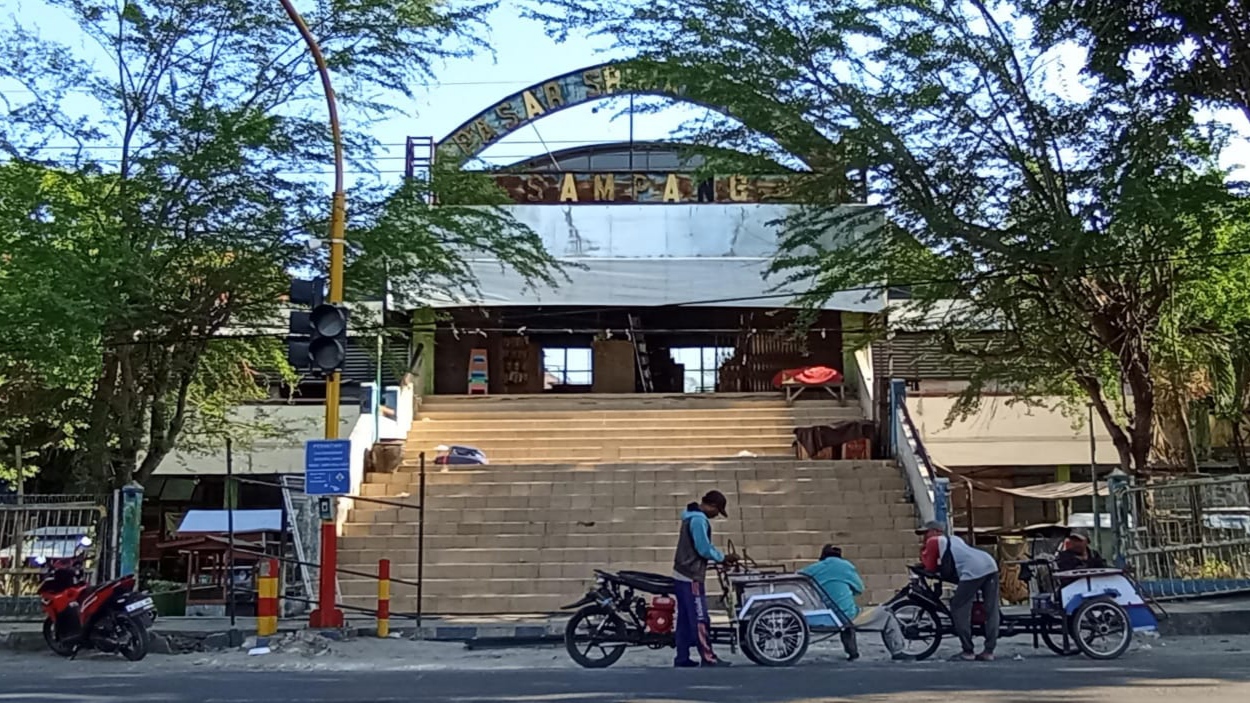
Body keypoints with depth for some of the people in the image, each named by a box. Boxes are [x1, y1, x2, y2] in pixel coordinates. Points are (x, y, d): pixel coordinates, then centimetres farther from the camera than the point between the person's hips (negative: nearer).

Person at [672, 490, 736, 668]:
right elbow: (704, 549, -20)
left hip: (683, 575, 10)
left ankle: (682, 658, 13)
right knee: (700, 619, -7)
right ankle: (708, 658, -4)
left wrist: (720, 558, 11)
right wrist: (723, 558, -6)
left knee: (685, 619, 11)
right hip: (691, 577, -10)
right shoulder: (699, 520, -17)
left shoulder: (692, 517, 15)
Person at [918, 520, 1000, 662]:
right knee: (991, 611, 9)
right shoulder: (954, 539, 37)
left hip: (973, 570, -8)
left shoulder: (934, 541, 15)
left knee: (959, 610, 2)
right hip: (990, 564, 8)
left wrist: (923, 553, 29)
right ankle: (989, 651, 8)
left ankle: (967, 651, 1)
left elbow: (931, 567, 16)